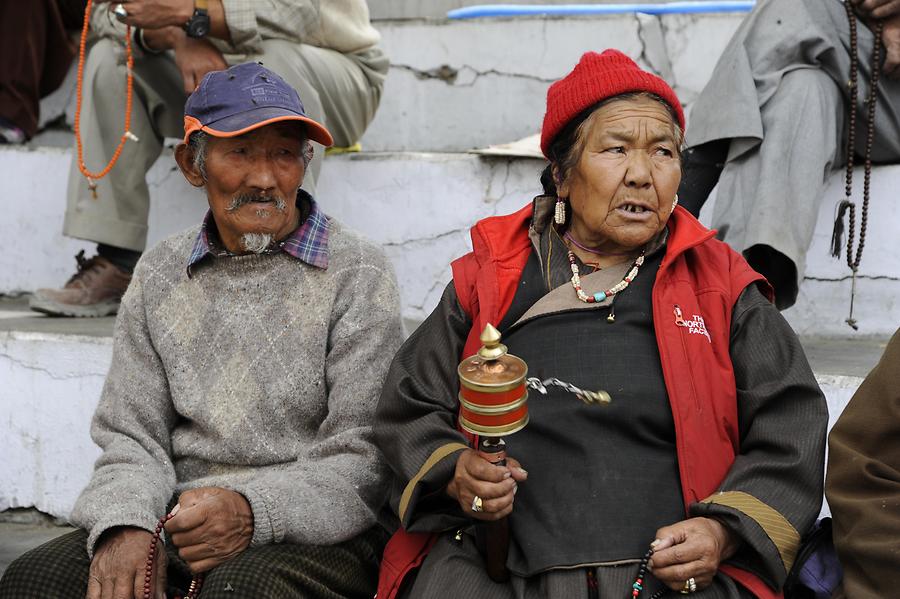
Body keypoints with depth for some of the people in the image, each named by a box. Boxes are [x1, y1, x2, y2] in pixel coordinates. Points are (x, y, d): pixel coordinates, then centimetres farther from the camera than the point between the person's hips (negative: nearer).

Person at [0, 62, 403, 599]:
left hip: (315, 530, -4)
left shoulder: (359, 274, -2)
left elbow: (365, 458, -7)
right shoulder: (159, 277, 12)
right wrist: (124, 525, -13)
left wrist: (255, 512, -23)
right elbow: (132, 436, 9)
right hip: (178, 520, 4)